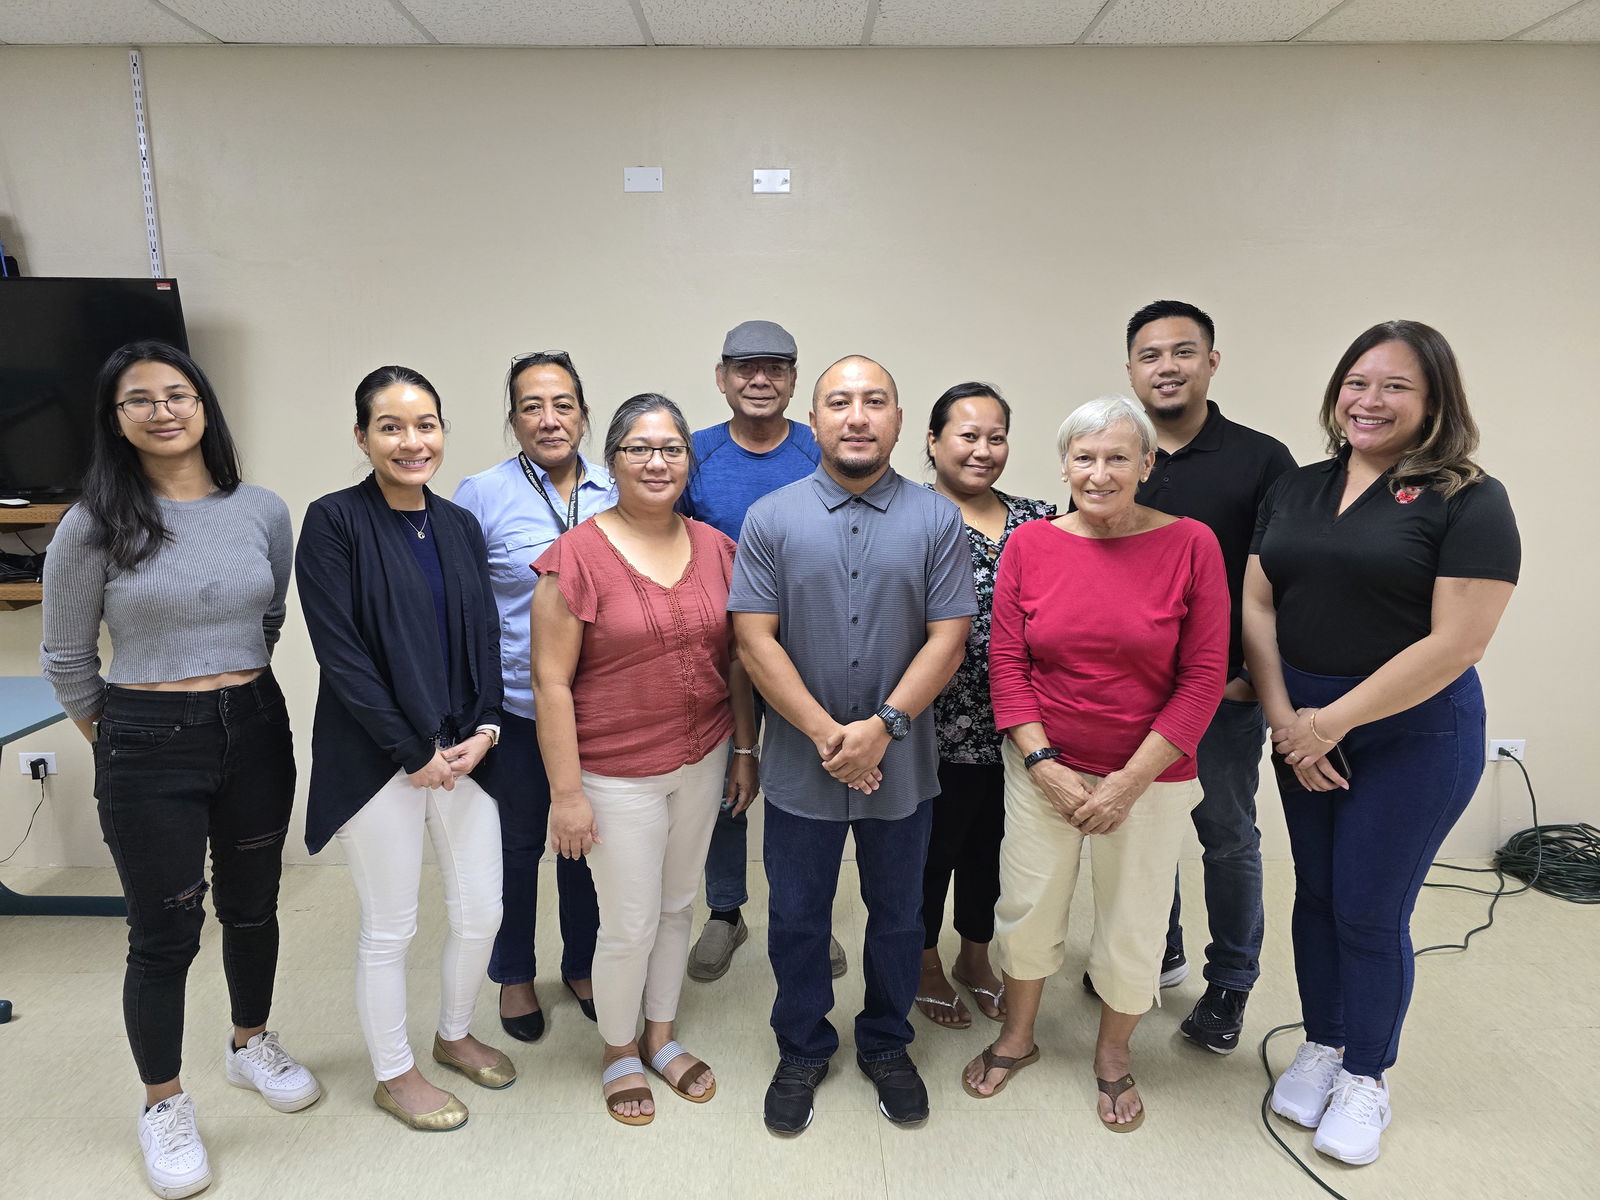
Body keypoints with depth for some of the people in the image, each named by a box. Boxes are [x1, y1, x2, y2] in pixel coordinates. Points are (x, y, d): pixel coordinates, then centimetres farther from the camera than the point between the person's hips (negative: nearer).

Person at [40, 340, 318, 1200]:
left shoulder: (262, 512, -2)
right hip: (148, 748, -3)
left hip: (255, 731, 3)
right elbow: (66, 660, 0)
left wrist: (234, 688, 13)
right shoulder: (94, 525, -9)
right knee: (165, 933, 8)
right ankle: (165, 1107, 30)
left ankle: (250, 1046, 44)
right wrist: (116, 741, 7)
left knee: (252, 905, 18)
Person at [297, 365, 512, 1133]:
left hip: (464, 749, 5)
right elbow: (340, 652, -14)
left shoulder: (460, 526, 7)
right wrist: (413, 751, -13)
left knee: (480, 912, 13)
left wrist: (483, 729, -6)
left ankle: (455, 1034, 40)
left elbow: (486, 638, 8)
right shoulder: (334, 521, -9)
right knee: (389, 927, 9)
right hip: (378, 759, -5)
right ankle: (393, 1075, 32)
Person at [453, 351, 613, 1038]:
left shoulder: (616, 494, 1)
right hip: (517, 706, -2)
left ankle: (583, 965, 39)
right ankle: (514, 974, 37)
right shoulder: (482, 495, -8)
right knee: (517, 844, 15)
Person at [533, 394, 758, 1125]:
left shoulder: (717, 548, 0)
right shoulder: (578, 556, -14)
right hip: (618, 774, -4)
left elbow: (734, 659, 8)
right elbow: (552, 681, -14)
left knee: (677, 905, 18)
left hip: (701, 761, 5)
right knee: (631, 923, 6)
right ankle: (618, 1053, 34)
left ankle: (661, 1036, 41)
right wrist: (566, 791, -14)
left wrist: (745, 749, 8)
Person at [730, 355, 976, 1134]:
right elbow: (755, 639, -9)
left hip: (901, 766, 1)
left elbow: (948, 639, -7)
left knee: (897, 915, 18)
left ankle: (886, 1046, 41)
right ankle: (802, 1052, 38)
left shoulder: (936, 520, -3)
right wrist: (825, 733, -16)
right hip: (799, 766, 0)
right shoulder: (770, 519, -4)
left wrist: (882, 727, -18)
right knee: (796, 917, 14)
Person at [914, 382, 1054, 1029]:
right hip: (940, 729, -5)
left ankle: (976, 957, 42)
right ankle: (926, 966, 36)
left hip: (1016, 728, 5)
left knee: (990, 844, 20)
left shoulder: (1037, 519, 7)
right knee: (934, 847, 12)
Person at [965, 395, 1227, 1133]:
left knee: (1134, 924, 13)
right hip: (1043, 768, 2)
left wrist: (1130, 781, -13)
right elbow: (1006, 662, -2)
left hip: (1149, 776, -1)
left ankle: (1113, 1055, 41)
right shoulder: (1031, 545, -4)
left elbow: (1204, 677, -10)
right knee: (1026, 907, 13)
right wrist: (1043, 763, -11)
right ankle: (1017, 1036, 41)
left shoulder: (1189, 545, -10)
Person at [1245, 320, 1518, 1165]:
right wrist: (1285, 717, -8)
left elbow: (1454, 643, -17)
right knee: (1316, 895, 14)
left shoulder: (1468, 502, -10)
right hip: (1306, 724, 5)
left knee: (1371, 909, 4)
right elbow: (1257, 606, 3)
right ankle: (1321, 1048, 35)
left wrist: (1331, 721, -15)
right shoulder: (1294, 491, 6)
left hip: (1413, 729, -4)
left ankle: (1364, 1078, 27)